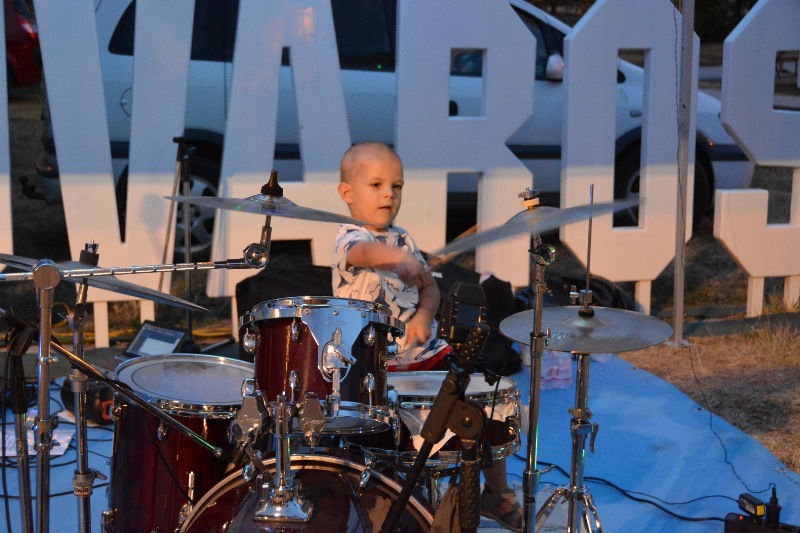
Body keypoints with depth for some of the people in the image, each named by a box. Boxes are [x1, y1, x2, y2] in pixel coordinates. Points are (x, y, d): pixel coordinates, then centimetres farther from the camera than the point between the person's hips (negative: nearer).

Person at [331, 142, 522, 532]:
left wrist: (424, 314, -11)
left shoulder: (402, 239, 14)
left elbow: (429, 286, 14)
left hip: (426, 352, 7)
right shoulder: (348, 240, -10)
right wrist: (400, 259, -58)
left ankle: (497, 493, 19)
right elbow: (365, 251, -35)